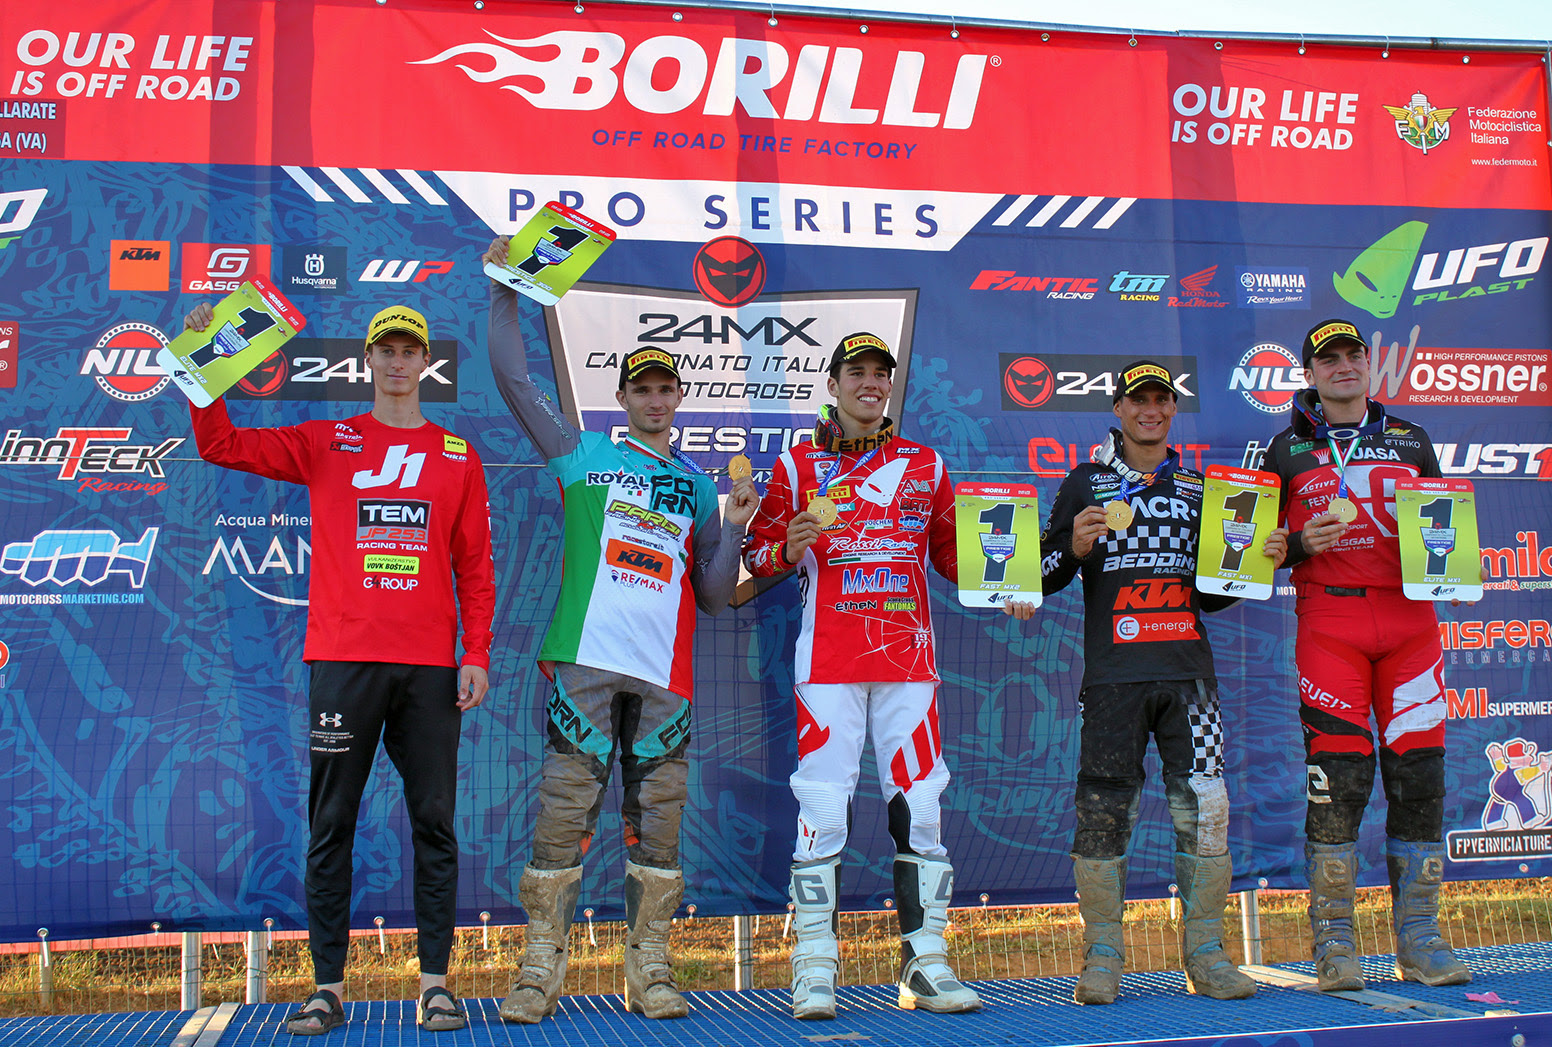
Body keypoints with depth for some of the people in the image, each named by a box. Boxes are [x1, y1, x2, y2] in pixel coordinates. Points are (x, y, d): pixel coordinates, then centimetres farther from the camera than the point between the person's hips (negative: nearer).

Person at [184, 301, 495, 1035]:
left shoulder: (457, 455, 12)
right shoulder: (324, 444, 11)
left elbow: (475, 564, 9)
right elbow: (220, 445, 6)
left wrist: (477, 654, 1)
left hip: (429, 664, 1)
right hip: (343, 658, 0)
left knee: (434, 822, 3)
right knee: (331, 824, 2)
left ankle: (435, 982, 11)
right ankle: (328, 986, 10)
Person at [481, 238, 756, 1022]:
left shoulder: (698, 486, 17)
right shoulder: (584, 455, 13)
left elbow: (712, 598, 14)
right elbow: (513, 378, 8)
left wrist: (734, 529, 0)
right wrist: (504, 292, 3)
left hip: (665, 675, 2)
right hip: (585, 661, -2)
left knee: (658, 822, 4)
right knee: (563, 811, -2)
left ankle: (649, 970, 13)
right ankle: (542, 968, 7)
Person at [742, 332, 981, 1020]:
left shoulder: (925, 465, 16)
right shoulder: (798, 465, 10)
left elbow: (952, 555, 19)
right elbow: (758, 556, 8)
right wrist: (789, 549, -13)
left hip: (908, 657, 2)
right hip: (826, 660, -2)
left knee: (920, 807, 1)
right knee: (822, 807, -6)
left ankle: (926, 966, 9)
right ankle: (814, 969, 2)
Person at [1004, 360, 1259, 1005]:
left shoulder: (1197, 489, 18)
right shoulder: (1086, 484, 10)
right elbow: (1046, 576, 8)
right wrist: (1074, 547, -11)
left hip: (1187, 668, 2)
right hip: (1113, 673, -2)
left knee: (1205, 807, -3)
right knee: (1104, 812, -2)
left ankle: (1205, 953, 8)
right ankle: (1102, 958, 8)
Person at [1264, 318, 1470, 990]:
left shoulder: (1411, 441, 18)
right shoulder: (1288, 449, 10)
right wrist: (1302, 544, -11)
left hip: (1409, 618, 3)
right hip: (1328, 620, -3)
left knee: (1419, 773, 0)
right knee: (1337, 778, -7)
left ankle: (1419, 941, 10)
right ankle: (1333, 945, 1)